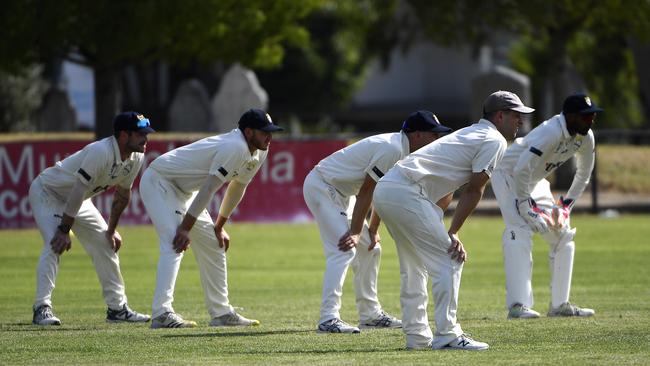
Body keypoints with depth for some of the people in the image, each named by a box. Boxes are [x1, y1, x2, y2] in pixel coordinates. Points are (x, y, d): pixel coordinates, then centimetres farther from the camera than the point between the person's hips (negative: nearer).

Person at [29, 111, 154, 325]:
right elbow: (78, 191, -35)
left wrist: (111, 231, 10)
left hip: (79, 201, 9)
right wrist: (64, 230, -34)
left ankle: (117, 308, 14)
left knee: (106, 245, 6)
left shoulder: (136, 158, -9)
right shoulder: (101, 152, -36)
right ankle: (42, 308, -26)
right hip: (47, 193, -9)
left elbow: (122, 194, 5)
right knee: (55, 245, -25)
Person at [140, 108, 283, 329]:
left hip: (184, 191, 10)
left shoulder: (259, 153, 1)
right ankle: (161, 314, -34)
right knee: (175, 244, -25)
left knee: (213, 244, 11)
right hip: (159, 182, -10)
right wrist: (186, 228, -28)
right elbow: (208, 189, -30)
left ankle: (221, 312, 18)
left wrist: (219, 227, 15)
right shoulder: (235, 148, -30)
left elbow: (237, 188, 13)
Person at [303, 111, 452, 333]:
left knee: (370, 249, 14)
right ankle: (328, 319, -26)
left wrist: (372, 231, 8)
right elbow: (366, 191, -25)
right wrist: (355, 232, -21)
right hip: (321, 187, -11)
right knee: (343, 250, -21)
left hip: (340, 192, 11)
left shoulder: (402, 149, 5)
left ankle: (370, 314, 21)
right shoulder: (392, 149, -26)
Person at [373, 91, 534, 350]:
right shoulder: (495, 140, -1)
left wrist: (448, 233, 13)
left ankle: (417, 336, 23)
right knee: (449, 260, -7)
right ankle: (447, 336, -10)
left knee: (414, 266, 20)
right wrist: (453, 233, -1)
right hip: (406, 194, -10)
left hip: (384, 190, 10)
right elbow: (474, 190, -4)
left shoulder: (469, 134, 28)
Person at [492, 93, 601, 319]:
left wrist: (566, 204, 5)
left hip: (535, 182, 9)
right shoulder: (551, 133, -35)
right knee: (520, 231, -25)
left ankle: (560, 304, 10)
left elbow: (583, 174, 8)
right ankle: (518, 305, -31)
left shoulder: (585, 137, -10)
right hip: (508, 175, -9)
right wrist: (528, 207, -31)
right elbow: (522, 170, -38)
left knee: (562, 234, 4)